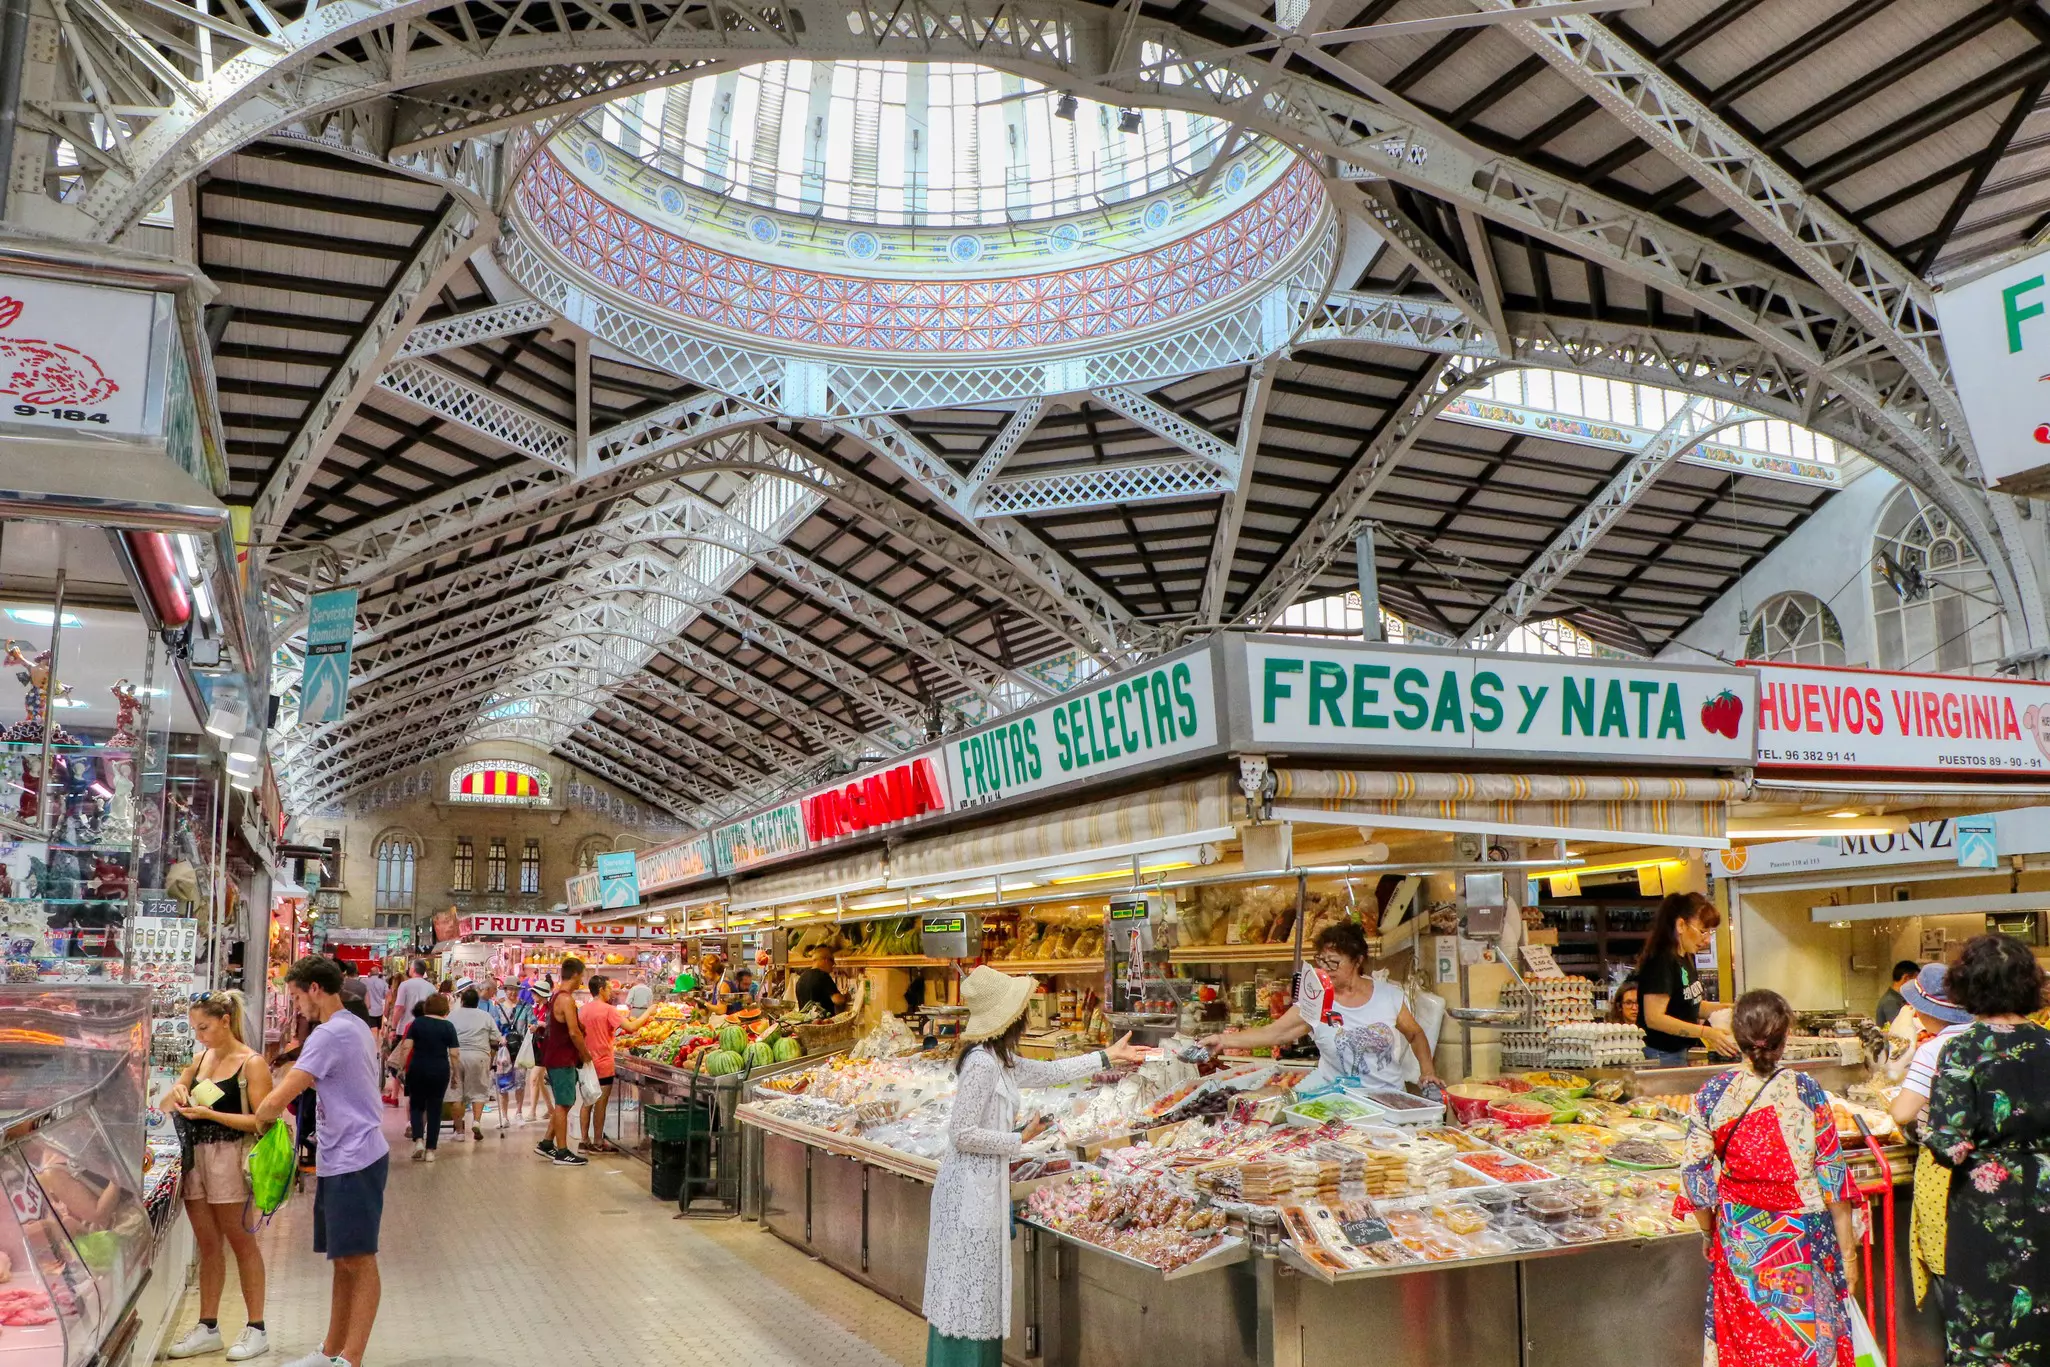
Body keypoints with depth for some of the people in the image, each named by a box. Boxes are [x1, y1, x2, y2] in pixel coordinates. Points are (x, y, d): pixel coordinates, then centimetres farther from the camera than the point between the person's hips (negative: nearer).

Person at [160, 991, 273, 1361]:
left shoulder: (251, 1063, -10)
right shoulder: (202, 1058, 10)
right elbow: (166, 1103, 18)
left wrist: (211, 1112, -23)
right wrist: (177, 1092, -5)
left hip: (230, 1157, -6)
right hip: (195, 1154, 6)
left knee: (241, 1243, 4)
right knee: (207, 1245, 13)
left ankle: (256, 1329, 13)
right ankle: (208, 1327, 23)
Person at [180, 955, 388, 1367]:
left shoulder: (329, 1034, -17)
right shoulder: (356, 1027, 15)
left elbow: (276, 1101, -18)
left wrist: (257, 1120, 3)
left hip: (355, 1161, -10)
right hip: (340, 1160, 10)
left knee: (359, 1260, -7)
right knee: (343, 1260, 15)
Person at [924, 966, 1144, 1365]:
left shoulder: (999, 1060, 8)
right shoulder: (982, 1063, -21)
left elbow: (1048, 1073, 22)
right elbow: (962, 1134, -23)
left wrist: (1108, 1056, 27)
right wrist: (1020, 1140, -13)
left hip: (986, 1186, 10)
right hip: (970, 1189, -10)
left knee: (979, 1293, 16)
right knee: (967, 1291, -2)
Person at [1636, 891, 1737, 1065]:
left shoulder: (1687, 958, 12)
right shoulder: (1661, 961, -18)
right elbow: (1654, 1018, -24)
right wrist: (1706, 1033, -27)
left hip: (1679, 1053, 9)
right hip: (1659, 1056, -9)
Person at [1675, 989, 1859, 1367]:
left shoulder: (1712, 1095, -10)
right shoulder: (1806, 1091, -13)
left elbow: (1696, 1175, -4)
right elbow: (1832, 1175, -9)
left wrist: (1710, 1234, 11)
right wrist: (1846, 1250, 1)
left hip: (1738, 1240, 1)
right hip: (1803, 1237, -1)